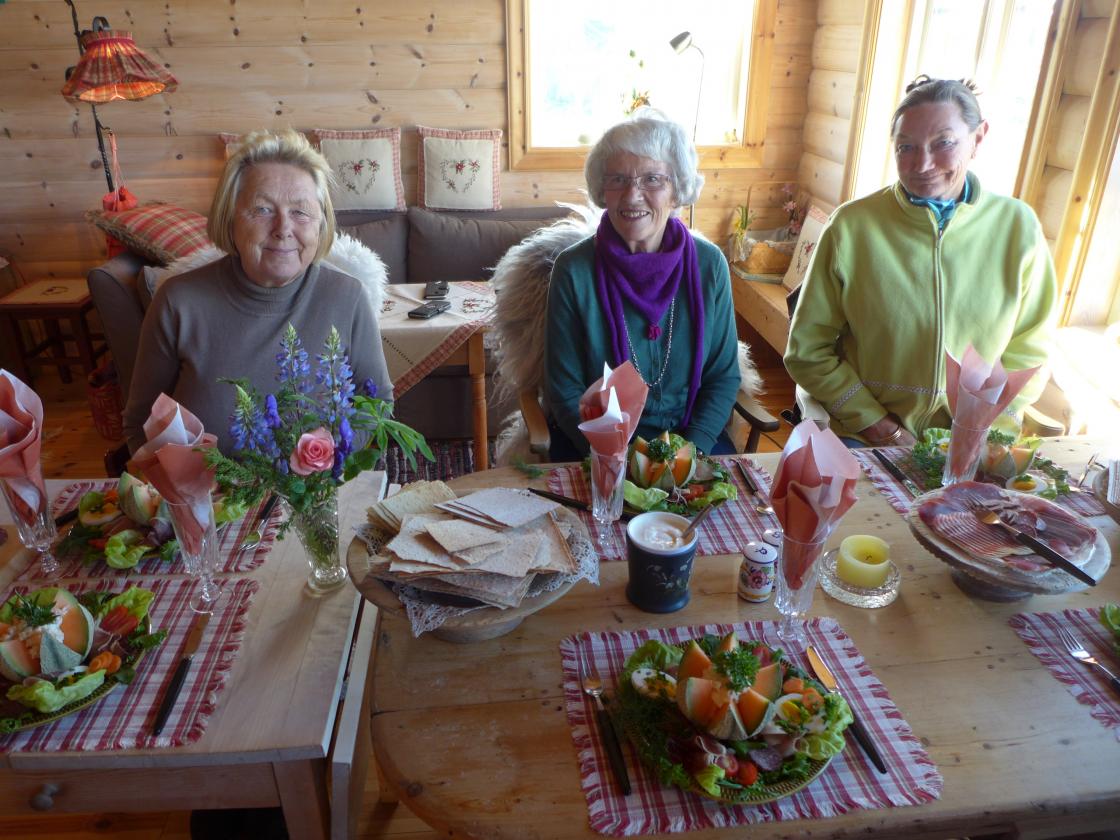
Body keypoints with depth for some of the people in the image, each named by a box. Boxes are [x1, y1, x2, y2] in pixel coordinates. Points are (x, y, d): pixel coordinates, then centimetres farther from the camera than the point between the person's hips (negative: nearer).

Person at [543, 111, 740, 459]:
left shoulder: (709, 264, -4)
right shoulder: (574, 270, -11)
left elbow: (724, 376, 3)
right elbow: (566, 392, -7)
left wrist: (691, 451, -12)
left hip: (690, 434, 3)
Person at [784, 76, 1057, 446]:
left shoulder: (1018, 227, 2)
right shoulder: (851, 225, -5)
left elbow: (1028, 353, 8)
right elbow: (807, 349, -2)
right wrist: (878, 426, -8)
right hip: (860, 442, -2)